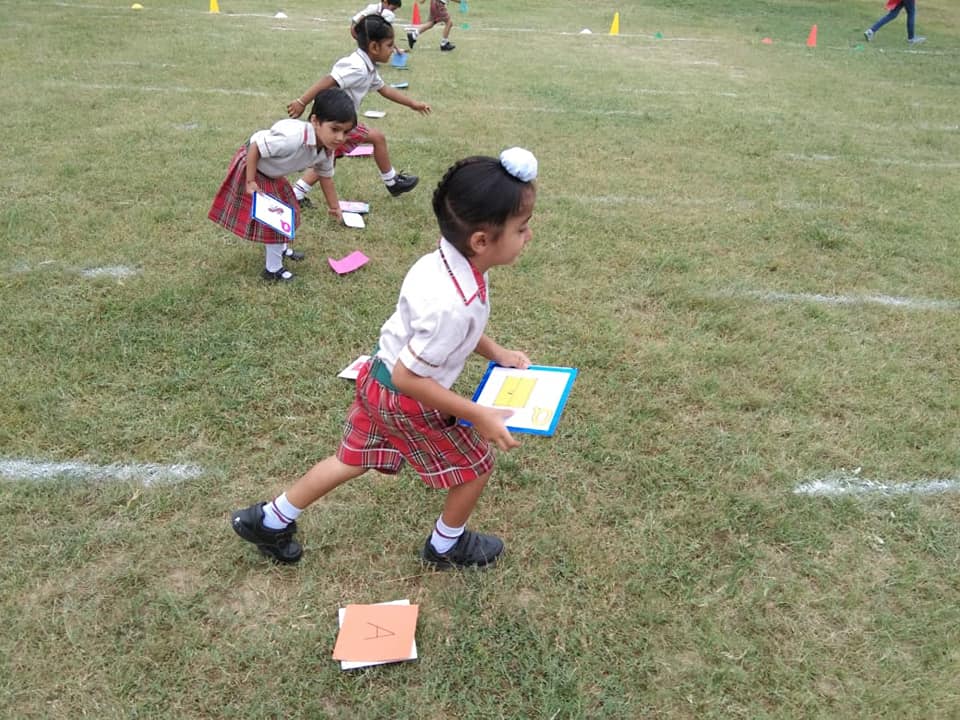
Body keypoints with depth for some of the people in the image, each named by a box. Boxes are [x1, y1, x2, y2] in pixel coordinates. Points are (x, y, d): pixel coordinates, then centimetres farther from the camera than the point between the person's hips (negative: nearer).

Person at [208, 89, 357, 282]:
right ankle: (273, 269, 13)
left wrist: (334, 206, 14)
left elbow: (326, 177, 4)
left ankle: (279, 248, 49)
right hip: (251, 166, -8)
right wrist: (250, 183, -28)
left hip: (271, 174, 8)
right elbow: (255, 147, -34)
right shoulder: (293, 138, -41)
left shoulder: (327, 150, -15)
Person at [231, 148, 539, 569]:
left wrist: (496, 353, 8)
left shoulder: (444, 260, -10)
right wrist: (479, 416, -25)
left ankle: (269, 521, 41)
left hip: (377, 379, 8)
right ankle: (446, 547, 38)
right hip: (407, 403, -8)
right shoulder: (451, 304, -37)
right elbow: (409, 378, -29)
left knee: (353, 461, 26)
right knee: (476, 465, 14)